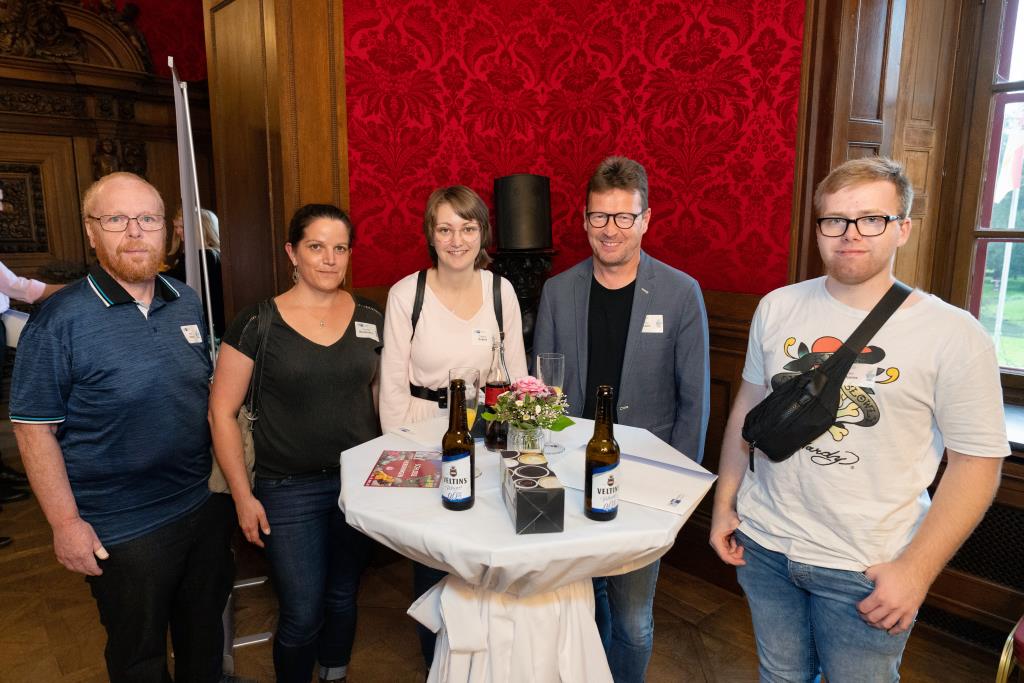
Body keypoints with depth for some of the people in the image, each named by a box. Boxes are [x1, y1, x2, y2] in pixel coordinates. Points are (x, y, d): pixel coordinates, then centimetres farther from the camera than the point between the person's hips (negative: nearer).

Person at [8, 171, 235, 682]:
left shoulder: (187, 302, 1)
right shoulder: (60, 318, -15)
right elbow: (34, 428, -11)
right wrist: (65, 522, -12)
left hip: (206, 505, 5)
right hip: (121, 530, -4)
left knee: (205, 630, 23)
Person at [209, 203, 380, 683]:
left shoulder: (369, 319, 1)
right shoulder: (257, 324, -9)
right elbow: (221, 412, -5)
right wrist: (243, 497, -6)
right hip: (289, 490, -3)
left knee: (343, 598, 19)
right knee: (301, 615, 6)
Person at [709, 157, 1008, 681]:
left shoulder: (955, 335, -11)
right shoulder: (778, 307, -2)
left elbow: (976, 463, -8)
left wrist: (915, 570, -12)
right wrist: (724, 504, 6)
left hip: (867, 571, -3)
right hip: (762, 544, 3)